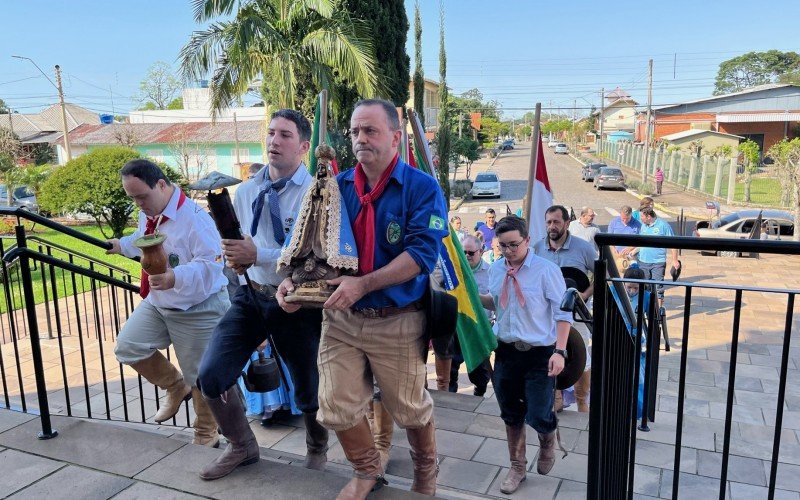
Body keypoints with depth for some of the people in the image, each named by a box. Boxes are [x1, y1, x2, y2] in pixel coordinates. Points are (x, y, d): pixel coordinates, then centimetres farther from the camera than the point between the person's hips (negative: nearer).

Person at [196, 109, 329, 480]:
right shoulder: (244, 192, 6)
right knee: (211, 375, -6)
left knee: (308, 390, 11)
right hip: (251, 296, 5)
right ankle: (242, 447, 23)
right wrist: (235, 258, -6)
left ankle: (317, 450, 44)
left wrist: (258, 255, -27)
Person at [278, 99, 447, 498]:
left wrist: (363, 284, -29)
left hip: (397, 322, -3)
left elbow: (421, 254, -20)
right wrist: (294, 280, -13)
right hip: (340, 318, 4)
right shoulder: (335, 187, 4)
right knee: (336, 407, 4)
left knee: (409, 408, 13)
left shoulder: (422, 188, -9)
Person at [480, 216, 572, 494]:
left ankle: (548, 441, 33)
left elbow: (562, 312, -10)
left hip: (540, 354, -4)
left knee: (538, 416, -5)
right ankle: (517, 467, 35)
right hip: (506, 351, 5)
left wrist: (559, 351, -18)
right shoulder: (496, 270, 3)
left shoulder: (546, 270, -12)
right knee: (511, 414, 14)